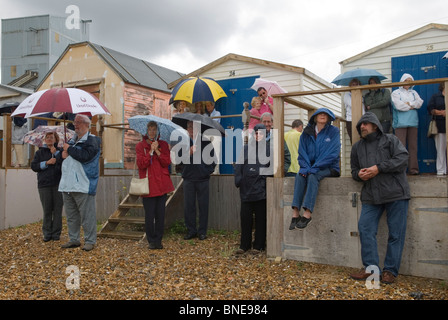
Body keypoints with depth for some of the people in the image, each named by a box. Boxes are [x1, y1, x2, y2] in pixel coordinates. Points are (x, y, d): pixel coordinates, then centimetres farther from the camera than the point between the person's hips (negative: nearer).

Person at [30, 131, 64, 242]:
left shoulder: (60, 151, 10)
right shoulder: (40, 152, 14)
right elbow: (33, 166, 5)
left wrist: (56, 153, -8)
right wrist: (47, 163, -7)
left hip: (58, 184, -1)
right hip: (44, 185, 1)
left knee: (57, 210, 0)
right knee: (47, 211, 1)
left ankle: (56, 234, 9)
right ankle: (47, 234, 11)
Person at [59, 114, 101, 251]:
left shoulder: (92, 141, -6)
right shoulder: (72, 140, 20)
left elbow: (85, 156, -21)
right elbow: (63, 153, 28)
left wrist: (69, 149, -10)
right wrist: (63, 153, 3)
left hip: (83, 186, -8)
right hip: (67, 185, 8)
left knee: (87, 215, -3)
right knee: (71, 215, 15)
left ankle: (90, 241, 7)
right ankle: (73, 239, 26)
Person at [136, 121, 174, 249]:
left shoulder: (163, 145, 10)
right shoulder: (140, 146, 4)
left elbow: (167, 162, -1)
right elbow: (141, 164, -9)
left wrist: (157, 151, -11)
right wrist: (151, 151, -14)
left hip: (162, 184, 2)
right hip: (148, 185, -2)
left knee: (160, 214, 5)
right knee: (149, 215, 0)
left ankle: (158, 240, 17)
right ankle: (151, 241, 15)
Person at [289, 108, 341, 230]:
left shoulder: (333, 131, -1)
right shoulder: (307, 133, 9)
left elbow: (333, 153, -11)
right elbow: (302, 153, 5)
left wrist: (314, 167, -19)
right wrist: (306, 167, -15)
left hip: (329, 168, -3)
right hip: (311, 167, 3)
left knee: (313, 176, -32)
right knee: (300, 175, -27)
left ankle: (307, 214, -40)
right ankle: (295, 213, -36)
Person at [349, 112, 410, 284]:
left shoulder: (390, 140, 5)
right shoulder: (357, 147, 19)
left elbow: (402, 158, -9)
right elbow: (354, 169, 23)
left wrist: (378, 168, -16)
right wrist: (359, 174, -2)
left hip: (395, 193, -4)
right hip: (370, 196, 4)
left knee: (396, 233, 0)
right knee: (365, 228, -6)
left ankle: (390, 270, 9)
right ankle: (371, 267, 3)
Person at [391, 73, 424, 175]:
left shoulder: (414, 92, 22)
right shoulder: (396, 92, 10)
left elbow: (420, 102, 5)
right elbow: (398, 105, -6)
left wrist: (408, 104, -6)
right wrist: (412, 106, 3)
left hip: (413, 122, 4)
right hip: (400, 123, -4)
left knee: (413, 146, 0)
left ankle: (413, 168, 2)